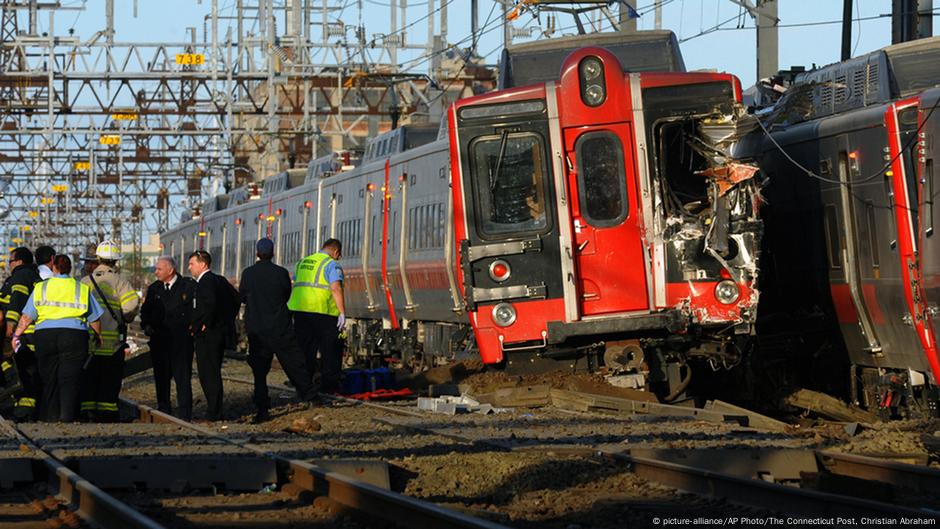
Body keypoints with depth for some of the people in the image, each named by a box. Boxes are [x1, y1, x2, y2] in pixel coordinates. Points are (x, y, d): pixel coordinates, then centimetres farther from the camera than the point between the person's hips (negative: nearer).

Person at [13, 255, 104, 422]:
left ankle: (49, 417, 9)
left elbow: (27, 316, 7)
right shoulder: (82, 289, 10)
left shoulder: (41, 288, 10)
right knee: (69, 379, -3)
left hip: (45, 335, 1)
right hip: (75, 334, -1)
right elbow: (94, 319, 13)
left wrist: (16, 335, 16)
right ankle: (68, 416, -16)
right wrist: (98, 336, 29)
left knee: (48, 379, 9)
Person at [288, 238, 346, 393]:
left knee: (305, 349, 11)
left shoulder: (303, 263, 19)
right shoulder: (331, 265, -4)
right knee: (330, 351, 2)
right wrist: (342, 312, -15)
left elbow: (295, 286, 21)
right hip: (322, 311, -6)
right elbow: (336, 289, -15)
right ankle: (329, 384, 0)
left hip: (299, 310, 6)